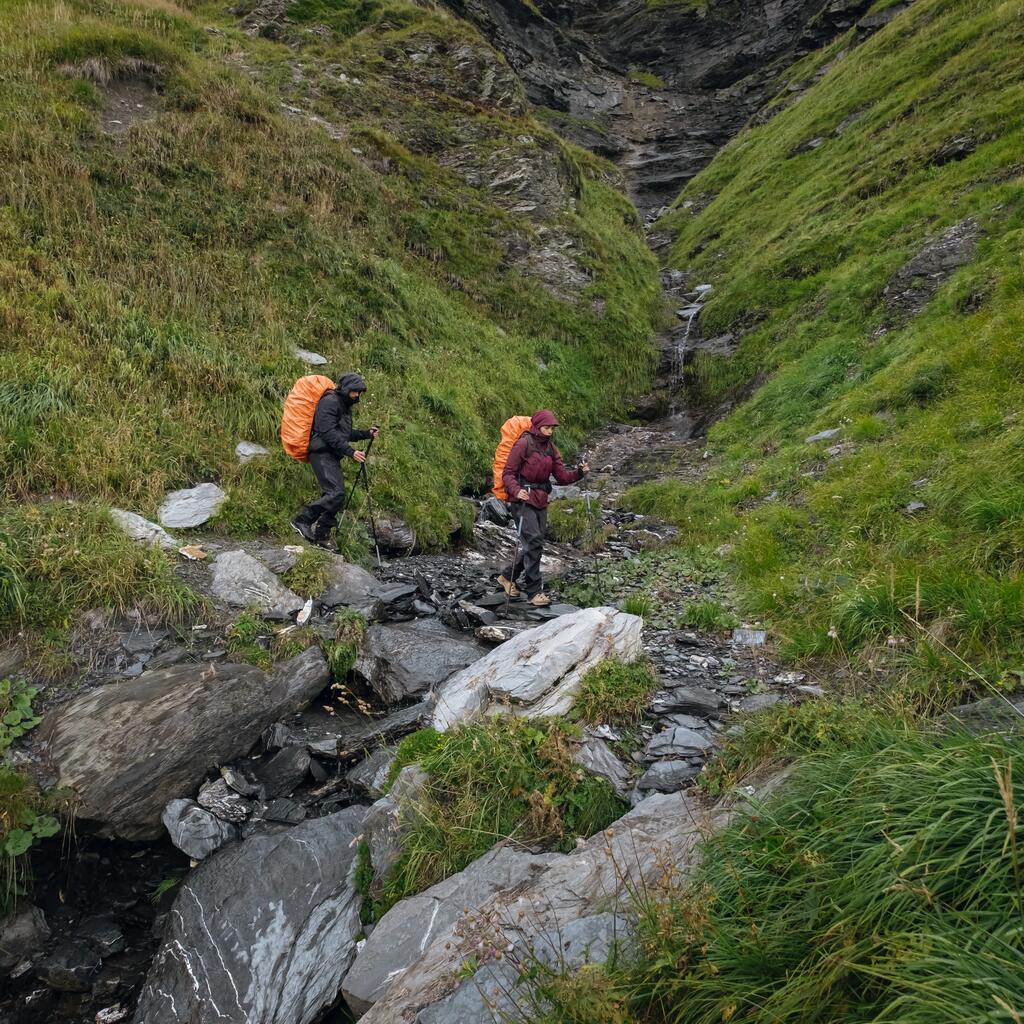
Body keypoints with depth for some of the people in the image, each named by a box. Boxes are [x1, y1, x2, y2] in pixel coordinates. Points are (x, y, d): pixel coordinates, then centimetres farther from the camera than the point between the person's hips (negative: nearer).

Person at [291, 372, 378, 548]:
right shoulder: (330, 402, -11)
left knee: (331, 495, 8)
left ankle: (321, 536, 13)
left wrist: (366, 434, 14)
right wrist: (350, 452, -24)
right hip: (322, 454, -10)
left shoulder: (345, 405, 21)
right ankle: (302, 521, -16)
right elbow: (328, 432, -20)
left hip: (332, 457, 10)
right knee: (336, 493, -21)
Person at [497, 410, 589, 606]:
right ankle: (534, 591, -9)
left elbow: (561, 476, 10)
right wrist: (517, 491, -27)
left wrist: (579, 473, -9)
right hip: (524, 500, -7)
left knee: (534, 545, 11)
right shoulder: (524, 444, -8)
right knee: (533, 542, -14)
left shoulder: (550, 447, 13)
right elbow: (508, 473, -9)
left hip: (541, 501, 7)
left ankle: (507, 576, 30)